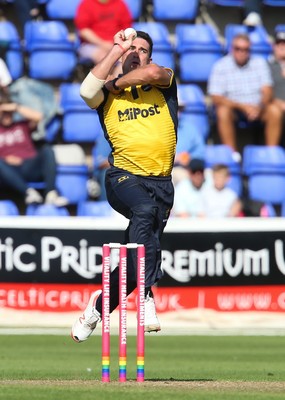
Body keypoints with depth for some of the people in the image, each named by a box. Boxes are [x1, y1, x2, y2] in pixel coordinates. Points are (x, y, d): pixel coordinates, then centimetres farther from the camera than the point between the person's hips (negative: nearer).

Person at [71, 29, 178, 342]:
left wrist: (115, 83, 3)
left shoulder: (164, 82, 13)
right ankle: (146, 296, -41)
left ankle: (99, 304, 21)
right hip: (123, 177, -3)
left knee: (135, 259, 1)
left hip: (161, 183, 3)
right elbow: (87, 91, -13)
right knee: (145, 210, -35)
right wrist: (115, 51, -7)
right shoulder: (109, 92, 11)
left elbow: (153, 73, -11)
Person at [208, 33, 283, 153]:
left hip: (257, 108, 2)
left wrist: (260, 107, -29)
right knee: (223, 112, -34)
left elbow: (267, 92, -6)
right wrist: (243, 106, -24)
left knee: (274, 111, -27)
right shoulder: (220, 67, -8)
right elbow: (216, 98, -14)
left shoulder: (259, 63, 0)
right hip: (233, 108, -2)